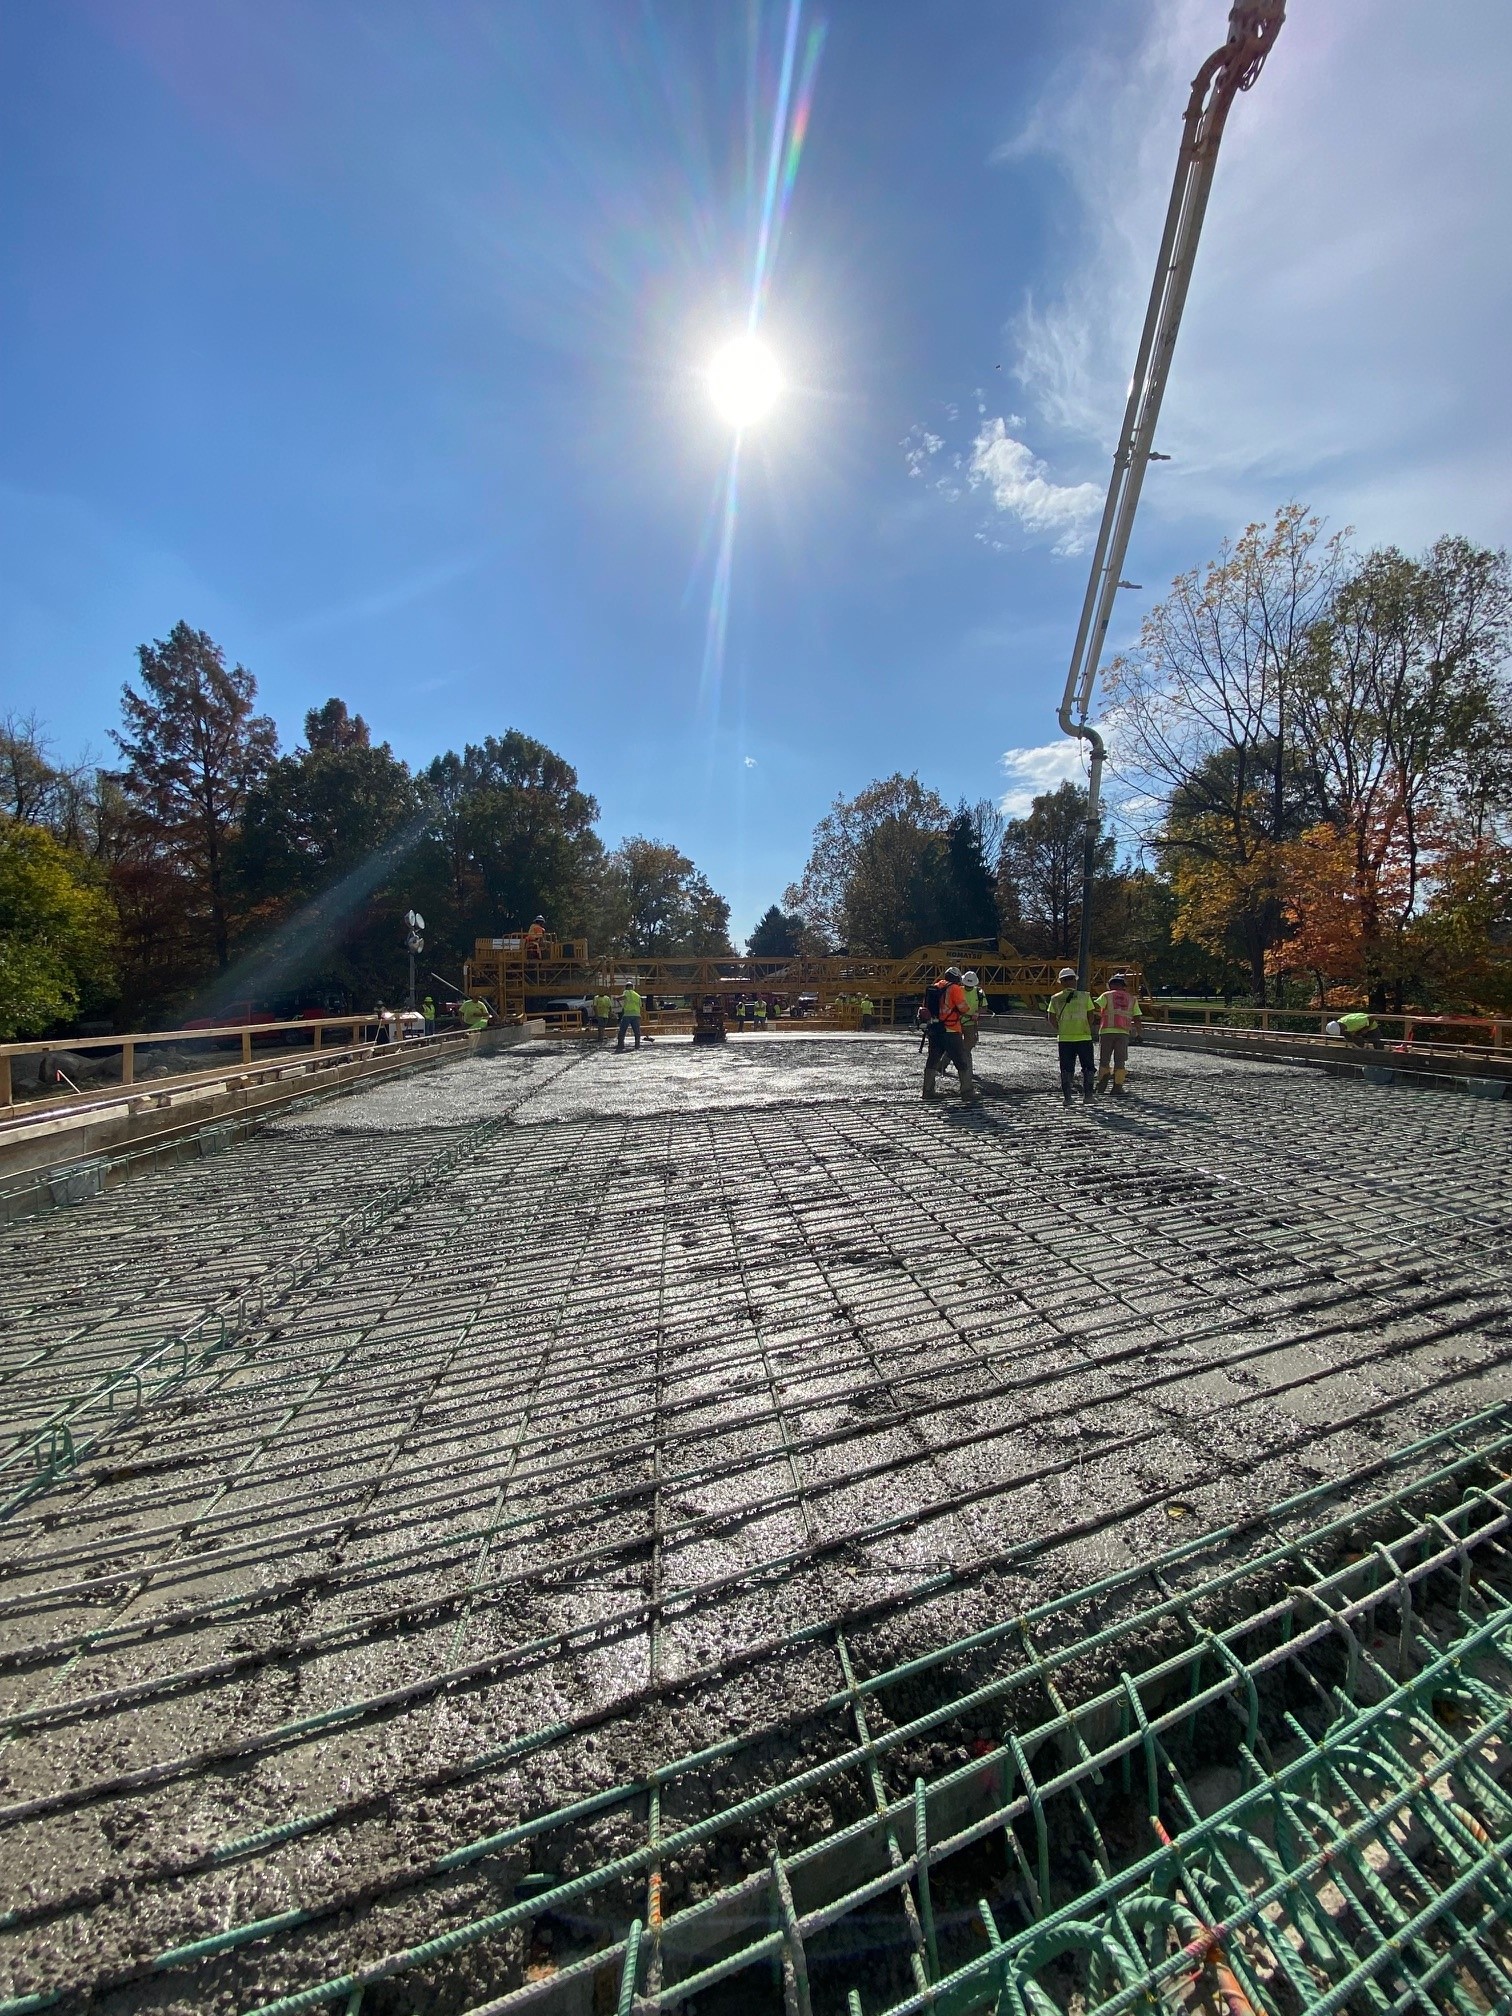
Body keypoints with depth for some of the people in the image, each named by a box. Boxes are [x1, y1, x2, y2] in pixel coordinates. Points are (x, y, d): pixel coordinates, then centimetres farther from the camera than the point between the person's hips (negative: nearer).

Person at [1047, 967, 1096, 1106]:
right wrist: (1088, 1029, 13)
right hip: (1084, 1037, -1)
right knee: (1088, 1067, 12)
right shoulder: (1084, 996, -2)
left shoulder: (1056, 998, 2)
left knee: (1066, 1069, 7)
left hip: (1064, 1038, 1)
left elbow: (1051, 1017, -1)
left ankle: (1067, 1097, 4)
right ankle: (1087, 1094, 12)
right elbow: (1091, 1015, 0)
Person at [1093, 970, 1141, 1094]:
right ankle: (1117, 1087, 3)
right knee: (1120, 1061, 6)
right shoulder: (1132, 998, 13)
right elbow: (1137, 1018, 9)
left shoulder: (1106, 995, 4)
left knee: (1104, 1060, 7)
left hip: (1107, 1031, -2)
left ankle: (1102, 1085, -5)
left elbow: (1094, 1006, -13)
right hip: (1123, 1032, 2)